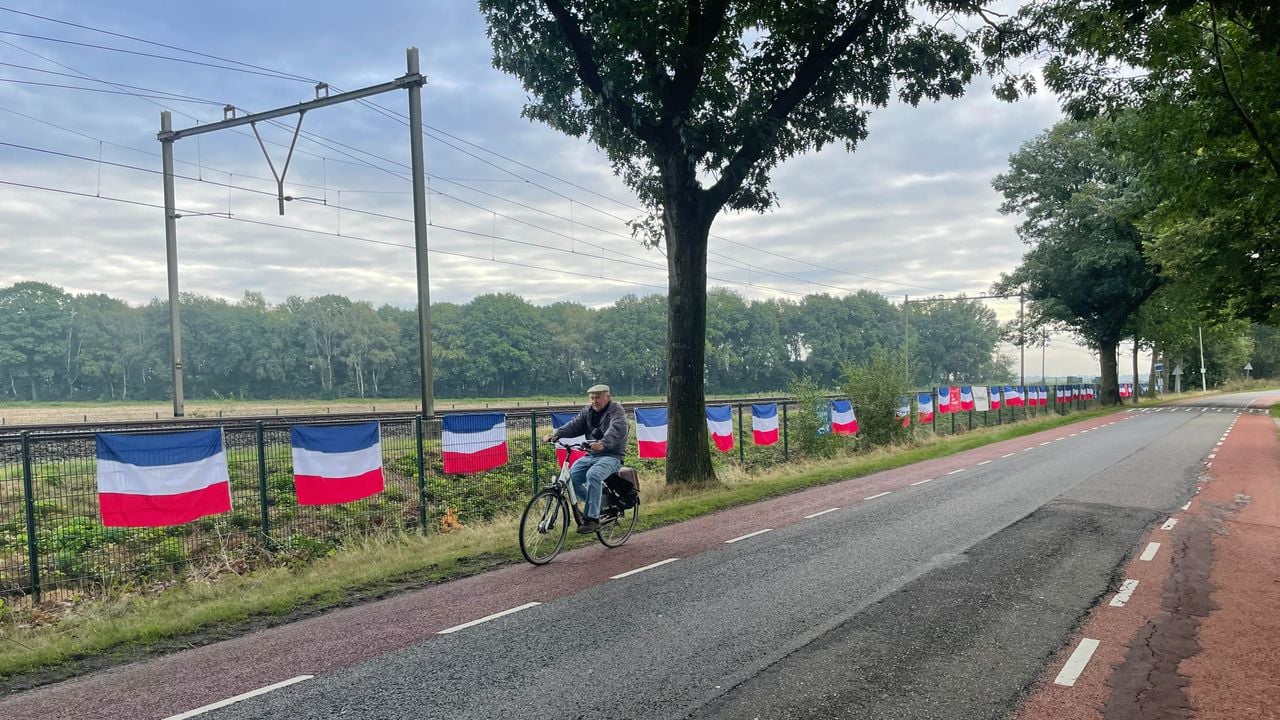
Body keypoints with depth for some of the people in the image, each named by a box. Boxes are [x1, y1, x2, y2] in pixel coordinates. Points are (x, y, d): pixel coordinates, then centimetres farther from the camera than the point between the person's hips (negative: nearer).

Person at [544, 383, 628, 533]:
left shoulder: (617, 411, -8)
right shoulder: (588, 411, 13)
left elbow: (616, 429, -27)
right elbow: (574, 425, 0)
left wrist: (603, 443, -47)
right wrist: (556, 435, -18)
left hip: (612, 456, -7)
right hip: (591, 455, 7)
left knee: (593, 475, -33)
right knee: (571, 475, -14)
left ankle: (592, 519, -26)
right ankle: (599, 502, 6)